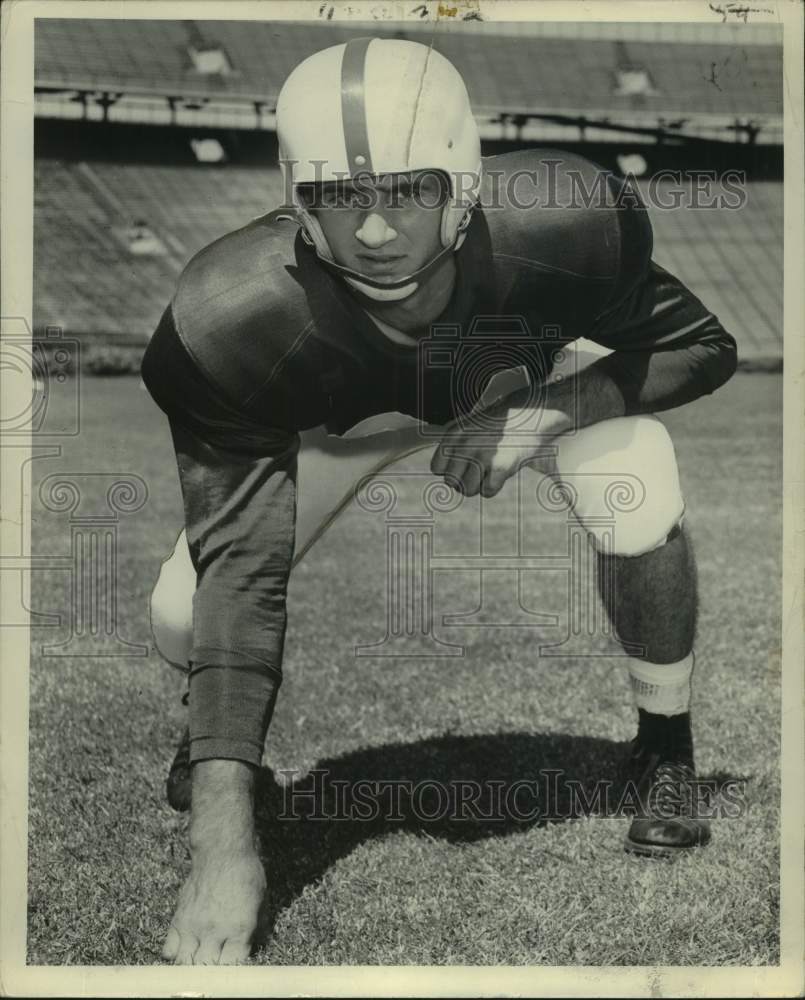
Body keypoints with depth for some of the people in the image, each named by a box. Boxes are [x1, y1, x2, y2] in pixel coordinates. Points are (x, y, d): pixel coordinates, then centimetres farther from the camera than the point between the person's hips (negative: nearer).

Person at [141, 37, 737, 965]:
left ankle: (664, 752, 3)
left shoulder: (562, 226, -39)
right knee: (185, 615, -15)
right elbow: (240, 573, -39)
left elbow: (701, 346, -20)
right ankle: (222, 713, 25)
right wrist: (223, 841, -46)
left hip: (546, 366, 0)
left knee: (641, 520, -29)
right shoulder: (235, 322, -39)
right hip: (351, 406, 0)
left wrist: (546, 413, -37)